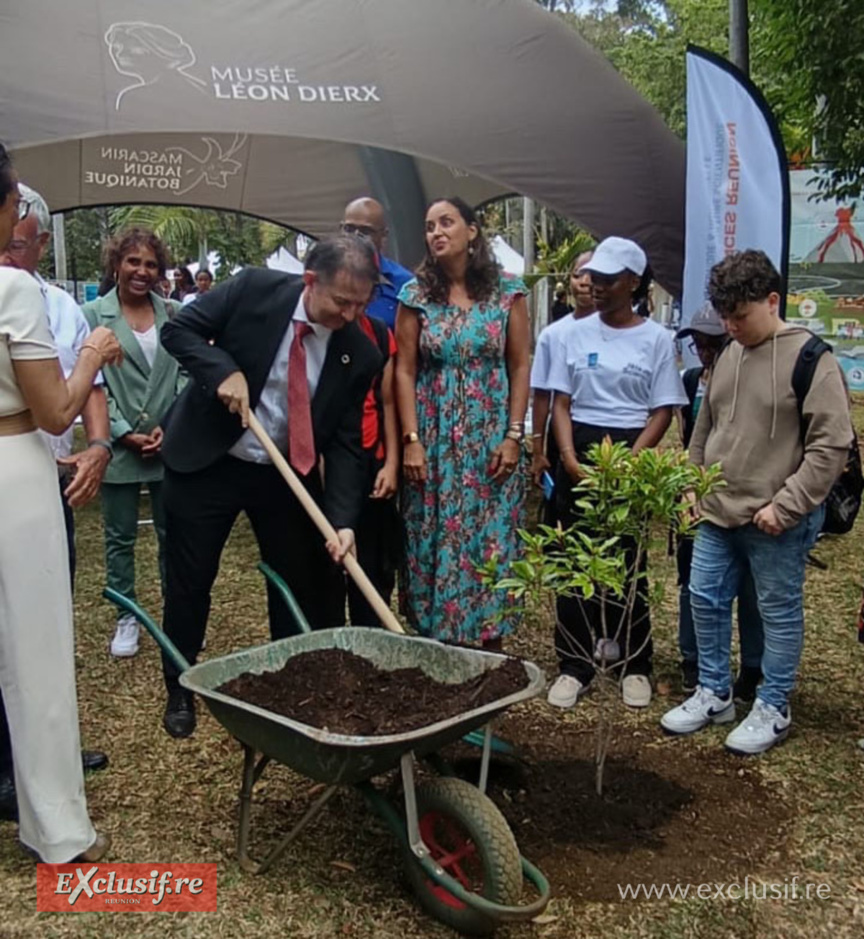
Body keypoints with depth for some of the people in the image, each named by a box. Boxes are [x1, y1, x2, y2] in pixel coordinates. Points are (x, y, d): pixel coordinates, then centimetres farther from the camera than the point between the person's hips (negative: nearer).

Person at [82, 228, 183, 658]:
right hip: (119, 446, -1)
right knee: (120, 537, 9)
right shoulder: (94, 314, -2)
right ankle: (126, 618, 23)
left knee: (172, 534, 10)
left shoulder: (172, 314, 3)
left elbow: (185, 375, 3)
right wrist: (124, 433, -10)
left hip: (170, 444, 2)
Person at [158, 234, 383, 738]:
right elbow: (179, 329, -9)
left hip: (288, 474, 2)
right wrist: (224, 371, -27)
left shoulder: (361, 354, -11)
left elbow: (345, 443, -10)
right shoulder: (254, 288, -17)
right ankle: (180, 692, 29)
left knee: (306, 584, 7)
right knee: (189, 583, 9)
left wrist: (343, 520, -21)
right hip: (207, 462, -2)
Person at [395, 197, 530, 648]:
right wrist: (411, 440, -7)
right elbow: (404, 370, 0)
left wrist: (514, 436, -6)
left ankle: (491, 641, 15)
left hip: (489, 436, -1)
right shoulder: (415, 295, 3)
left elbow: (520, 367, 1)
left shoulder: (507, 291, 1)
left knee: (490, 540, 3)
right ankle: (434, 639, 18)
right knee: (433, 541, 5)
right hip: (433, 436, 1)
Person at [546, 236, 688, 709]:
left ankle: (635, 665, 18)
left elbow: (662, 412, -2)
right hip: (579, 452, 2)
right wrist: (570, 458, -9)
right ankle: (575, 664, 14)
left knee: (629, 562, 4)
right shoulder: (574, 334, 6)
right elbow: (561, 403, 5)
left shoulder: (656, 338, 0)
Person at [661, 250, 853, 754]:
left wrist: (785, 505, -17)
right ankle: (715, 694, 30)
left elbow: (831, 444, -15)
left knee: (779, 610, 7)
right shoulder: (729, 355, 9)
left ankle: (773, 709, 24)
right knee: (706, 599, 12)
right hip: (717, 512, 7)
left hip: (776, 521, -7)